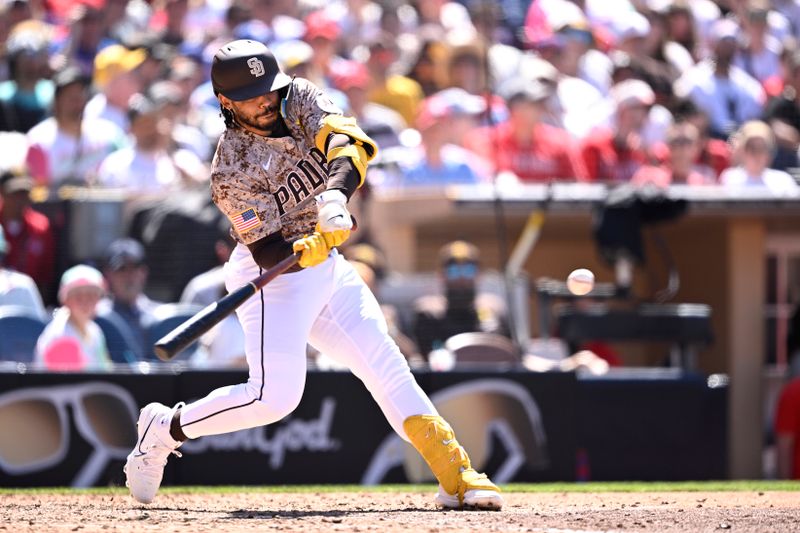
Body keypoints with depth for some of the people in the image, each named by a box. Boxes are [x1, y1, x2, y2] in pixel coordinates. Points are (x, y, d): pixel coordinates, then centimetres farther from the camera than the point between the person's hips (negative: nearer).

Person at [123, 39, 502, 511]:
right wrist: (306, 250, -42)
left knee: (386, 365, 3)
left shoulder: (300, 100, -5)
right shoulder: (232, 170, -18)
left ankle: (456, 475, 4)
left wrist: (335, 196, -41)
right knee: (275, 396, -17)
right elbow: (267, 251, -21)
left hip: (327, 266, 6)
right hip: (272, 276, -6)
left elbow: (351, 142, -23)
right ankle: (165, 428, 2)